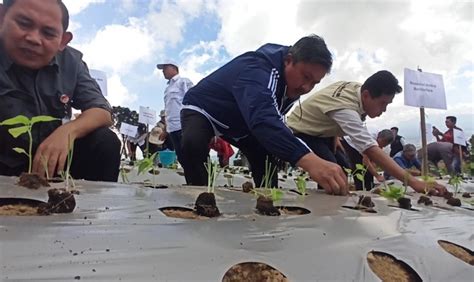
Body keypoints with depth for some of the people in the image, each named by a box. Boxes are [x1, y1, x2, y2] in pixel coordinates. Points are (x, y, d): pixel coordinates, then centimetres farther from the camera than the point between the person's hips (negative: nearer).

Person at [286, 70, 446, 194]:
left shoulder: (356, 87, -11)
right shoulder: (345, 108, -38)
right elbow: (371, 150, -46)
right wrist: (413, 182, -51)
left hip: (321, 131, 9)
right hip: (300, 132, -9)